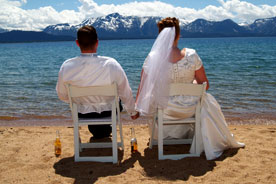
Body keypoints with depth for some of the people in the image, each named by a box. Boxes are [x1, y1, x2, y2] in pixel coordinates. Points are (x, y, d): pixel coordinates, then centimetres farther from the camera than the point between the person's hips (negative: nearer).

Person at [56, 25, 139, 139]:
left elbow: (62, 96, -5)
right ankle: (104, 132, 46)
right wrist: (133, 112, 7)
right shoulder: (111, 64, -25)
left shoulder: (66, 67, -21)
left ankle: (97, 133, 44)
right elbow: (125, 93, -12)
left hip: (82, 114, 2)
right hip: (108, 112, -1)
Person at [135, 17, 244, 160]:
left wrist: (137, 109, 9)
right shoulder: (191, 55, -18)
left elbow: (142, 90, -9)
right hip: (189, 108, -1)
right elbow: (205, 85, -8)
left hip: (165, 111, 1)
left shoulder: (152, 59, -18)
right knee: (208, 101, 33)